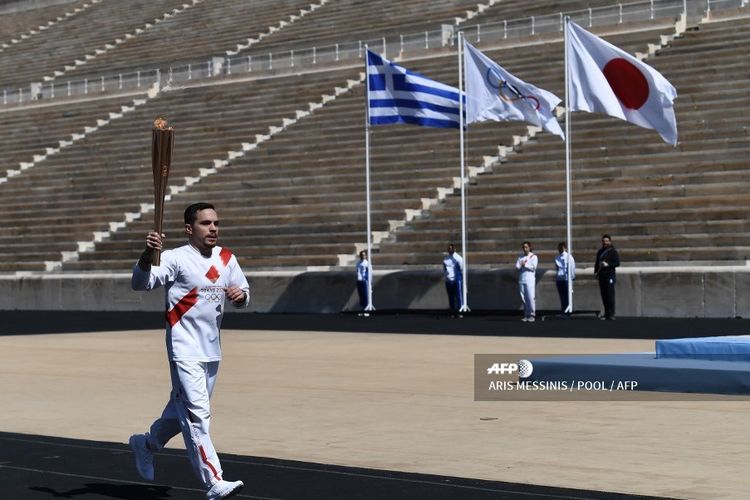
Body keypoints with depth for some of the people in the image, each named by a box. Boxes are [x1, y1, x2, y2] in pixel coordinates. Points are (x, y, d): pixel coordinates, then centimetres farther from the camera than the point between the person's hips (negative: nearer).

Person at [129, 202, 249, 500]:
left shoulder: (226, 258, 8)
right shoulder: (176, 258, -11)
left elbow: (243, 296, 18)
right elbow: (140, 283, -23)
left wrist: (240, 295, -7)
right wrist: (148, 254, -42)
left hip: (212, 350, 7)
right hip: (185, 350, -7)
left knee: (182, 409, 20)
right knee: (198, 415, -14)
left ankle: (147, 444, 45)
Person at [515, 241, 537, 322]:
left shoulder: (533, 257, 5)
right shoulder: (521, 257, 18)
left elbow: (533, 267, -7)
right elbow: (517, 266, 7)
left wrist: (525, 265, -5)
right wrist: (522, 264, -11)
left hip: (530, 280, -4)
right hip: (521, 279, 4)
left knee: (531, 297, -10)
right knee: (523, 298, 2)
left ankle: (532, 315, -8)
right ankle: (526, 315, 6)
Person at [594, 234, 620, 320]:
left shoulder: (613, 252, -1)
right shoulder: (600, 251, 18)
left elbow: (617, 263, -8)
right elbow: (597, 263, 26)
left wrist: (608, 264, -19)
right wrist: (595, 272, 14)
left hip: (609, 275, -7)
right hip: (601, 276, 7)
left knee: (610, 295, -9)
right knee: (603, 295, 7)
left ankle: (611, 314, -9)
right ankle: (606, 313, 13)